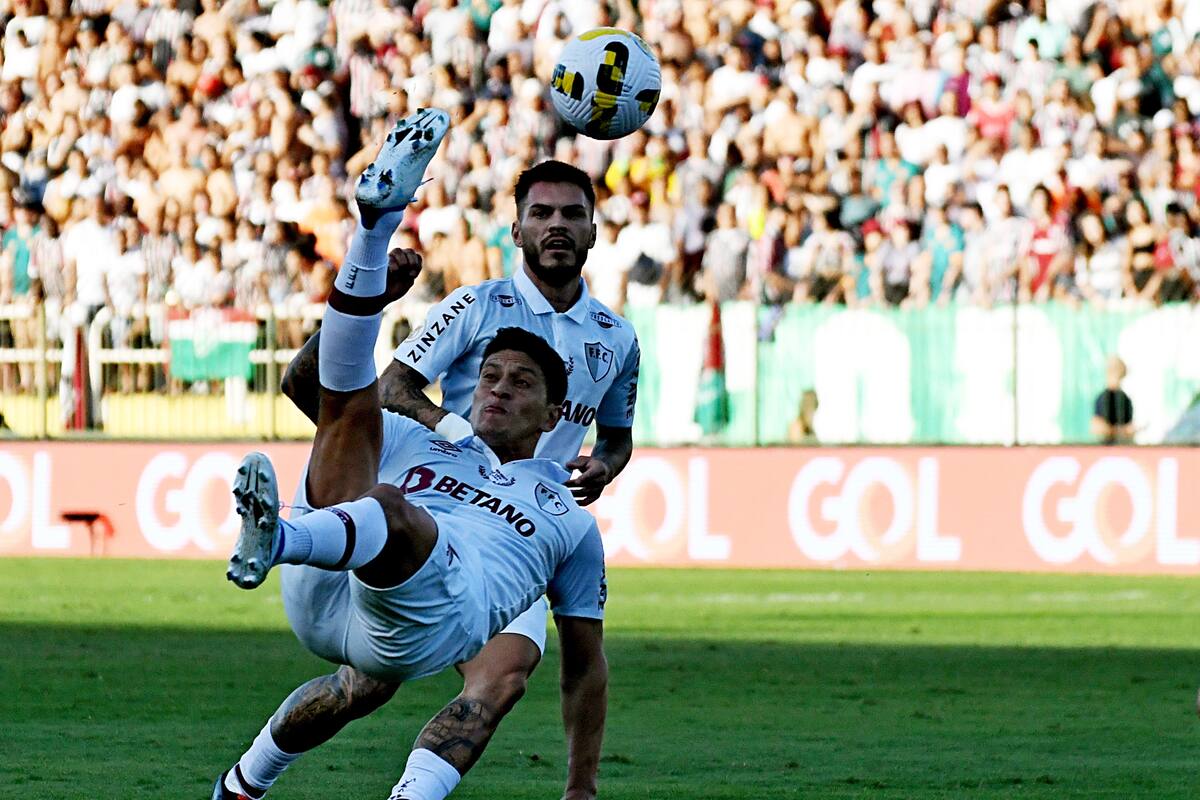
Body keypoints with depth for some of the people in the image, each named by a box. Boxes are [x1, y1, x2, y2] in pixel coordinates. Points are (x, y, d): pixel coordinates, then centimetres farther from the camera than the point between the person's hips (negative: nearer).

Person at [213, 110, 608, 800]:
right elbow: (314, 381, 20)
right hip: (329, 592, 2)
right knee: (352, 398, -5)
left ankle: (279, 540, -66)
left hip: (443, 611, -2)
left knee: (392, 508, -35)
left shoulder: (569, 520, 32)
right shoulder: (415, 446, 35)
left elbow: (587, 664, 31)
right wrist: (372, 298, 4)